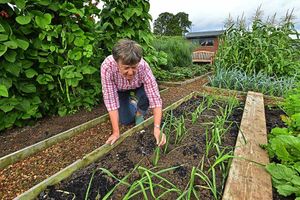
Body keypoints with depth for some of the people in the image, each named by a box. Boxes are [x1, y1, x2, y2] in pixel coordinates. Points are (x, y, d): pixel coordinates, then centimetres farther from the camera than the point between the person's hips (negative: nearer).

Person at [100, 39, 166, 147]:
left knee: (146, 94, -32)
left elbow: (155, 98, -39)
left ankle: (140, 114, 0)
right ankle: (131, 103, 25)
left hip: (139, 86, 0)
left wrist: (157, 128, -47)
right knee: (126, 121, -7)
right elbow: (110, 99, -36)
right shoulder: (107, 66, -39)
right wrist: (116, 132, -34)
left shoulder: (143, 66, -39)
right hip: (120, 90, 0)